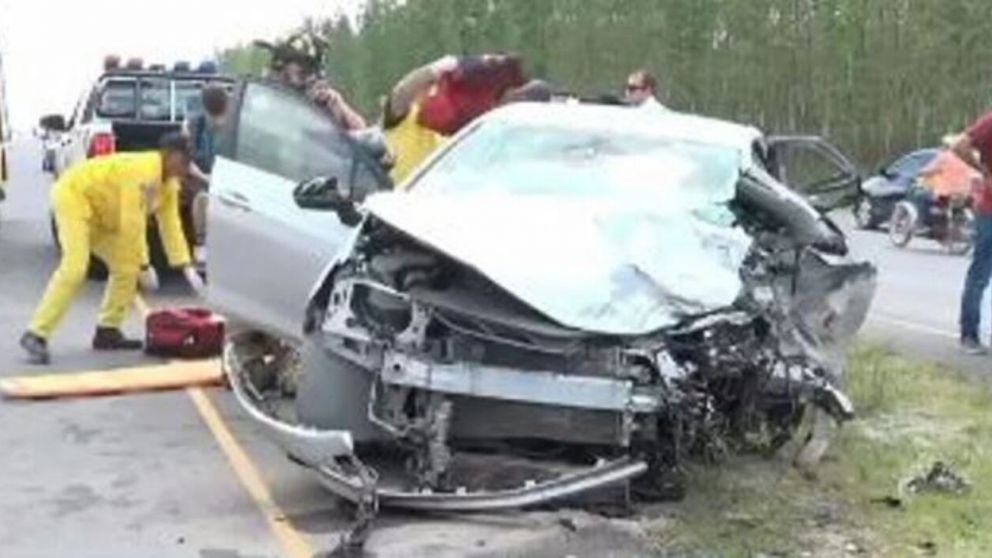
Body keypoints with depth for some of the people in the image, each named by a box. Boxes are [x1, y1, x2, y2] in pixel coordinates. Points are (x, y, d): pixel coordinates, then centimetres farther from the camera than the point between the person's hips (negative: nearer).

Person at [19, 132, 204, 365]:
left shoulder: (168, 185, 2)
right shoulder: (143, 171, -28)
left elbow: (171, 226, 2)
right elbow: (132, 223, -30)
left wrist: (187, 267, -6)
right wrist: (144, 265, -24)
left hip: (100, 212, 10)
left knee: (126, 268, 3)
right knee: (74, 268, -25)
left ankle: (108, 331, 11)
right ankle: (36, 335, -24)